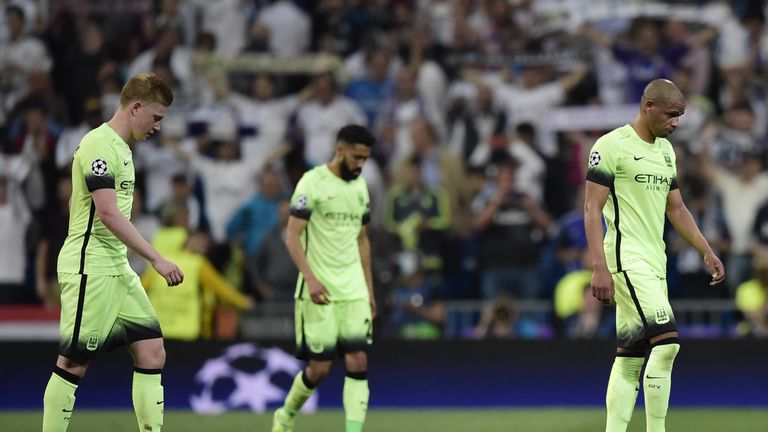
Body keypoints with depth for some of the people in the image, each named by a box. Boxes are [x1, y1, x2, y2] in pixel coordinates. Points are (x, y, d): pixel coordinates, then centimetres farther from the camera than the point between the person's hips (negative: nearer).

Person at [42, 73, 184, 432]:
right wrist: (156, 260, -22)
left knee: (152, 352, 3)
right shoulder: (99, 145, -14)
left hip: (117, 269, 10)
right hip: (89, 268, -10)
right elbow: (108, 213, -22)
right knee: (74, 362, -4)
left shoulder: (121, 147, 16)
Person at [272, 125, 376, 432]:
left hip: (353, 291, 6)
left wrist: (369, 291, 17)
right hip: (319, 291, -6)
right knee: (320, 367, -2)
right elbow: (292, 236, -13)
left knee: (358, 362, -7)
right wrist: (310, 277, -24)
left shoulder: (360, 187, 12)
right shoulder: (313, 182, -9)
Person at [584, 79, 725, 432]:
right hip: (626, 258, -8)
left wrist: (707, 252, 17)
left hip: (654, 262, 8)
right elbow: (592, 209, -13)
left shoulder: (666, 150, 17)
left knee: (630, 357, 6)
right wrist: (599, 268, -21)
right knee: (666, 342, -18)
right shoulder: (612, 145, -9)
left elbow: (676, 208, 25)